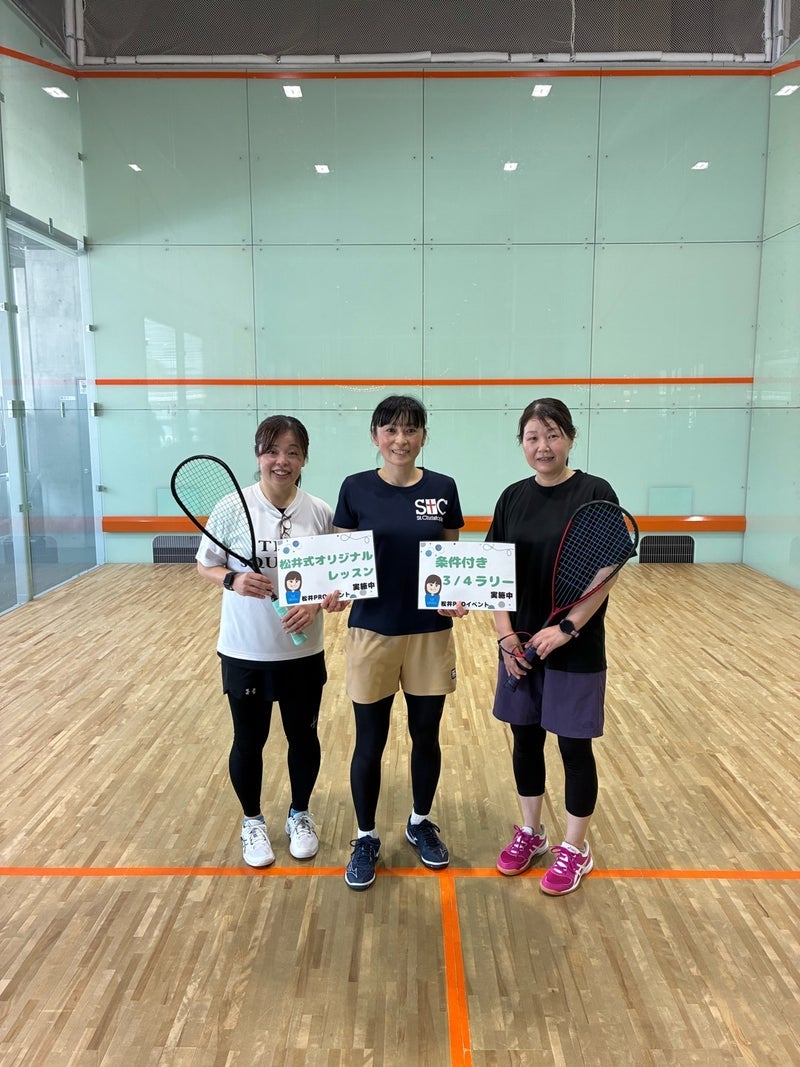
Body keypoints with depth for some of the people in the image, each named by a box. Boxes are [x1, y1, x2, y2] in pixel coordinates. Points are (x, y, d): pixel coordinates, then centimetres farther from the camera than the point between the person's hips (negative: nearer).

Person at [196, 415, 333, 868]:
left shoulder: (320, 512, -5)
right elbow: (206, 565, 0)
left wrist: (316, 604, -16)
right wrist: (233, 579, -20)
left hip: (303, 651, 1)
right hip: (244, 650, -1)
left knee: (303, 736, 15)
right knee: (249, 740, 13)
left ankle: (300, 815, 40)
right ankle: (253, 822, 37)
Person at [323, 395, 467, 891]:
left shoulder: (443, 488, -1)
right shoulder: (356, 488, -4)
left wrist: (458, 597, -13)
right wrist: (336, 590, -19)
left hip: (431, 632, 2)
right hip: (372, 631, -1)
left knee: (426, 735, 16)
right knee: (370, 743, 9)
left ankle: (421, 822, 40)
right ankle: (367, 838, 30)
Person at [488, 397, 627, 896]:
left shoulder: (595, 493, -9)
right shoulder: (513, 498, 3)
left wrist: (567, 628, -19)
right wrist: (506, 635, -7)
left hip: (575, 647, -4)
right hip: (520, 645, 4)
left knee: (574, 745, 7)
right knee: (526, 739, 15)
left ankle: (576, 849, 27)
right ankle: (531, 831, 35)